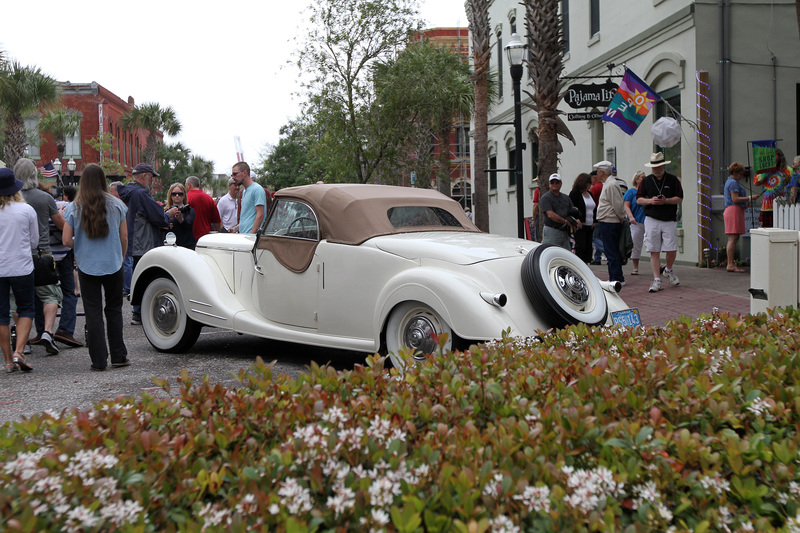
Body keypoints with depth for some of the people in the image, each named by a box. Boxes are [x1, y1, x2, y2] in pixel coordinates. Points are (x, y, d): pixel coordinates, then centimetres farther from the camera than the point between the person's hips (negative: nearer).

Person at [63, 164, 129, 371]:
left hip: (87, 266, -1)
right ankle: (118, 356, 13)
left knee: (93, 313, 5)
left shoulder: (74, 208, -4)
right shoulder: (117, 205, -2)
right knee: (114, 310, 13)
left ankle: (99, 360, 7)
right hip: (113, 265, 1)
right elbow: (124, 239, 1)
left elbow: (66, 240, -4)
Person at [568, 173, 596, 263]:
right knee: (580, 246, -12)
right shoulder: (574, 193, -6)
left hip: (589, 226, 8)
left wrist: (593, 221, 12)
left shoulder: (589, 194, 18)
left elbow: (594, 208, 24)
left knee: (588, 247, 6)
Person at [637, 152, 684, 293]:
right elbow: (638, 199, 7)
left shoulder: (673, 180, 5)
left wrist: (666, 201, -16)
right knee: (654, 251, -2)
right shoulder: (646, 181, 8)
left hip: (669, 221, 0)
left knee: (672, 250, -4)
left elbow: (679, 198, 2)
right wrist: (650, 201, -13)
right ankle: (657, 280, 2)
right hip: (652, 220, 1)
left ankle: (668, 270, 26)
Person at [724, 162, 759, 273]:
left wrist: (747, 201, 27)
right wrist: (750, 198, -15)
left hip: (730, 210, 11)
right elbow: (735, 199, -18)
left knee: (732, 239, 9)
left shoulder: (729, 182, 23)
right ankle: (731, 264, -16)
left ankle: (731, 264, 10)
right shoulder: (733, 182, -9)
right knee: (733, 238, -13)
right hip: (734, 210, -11)